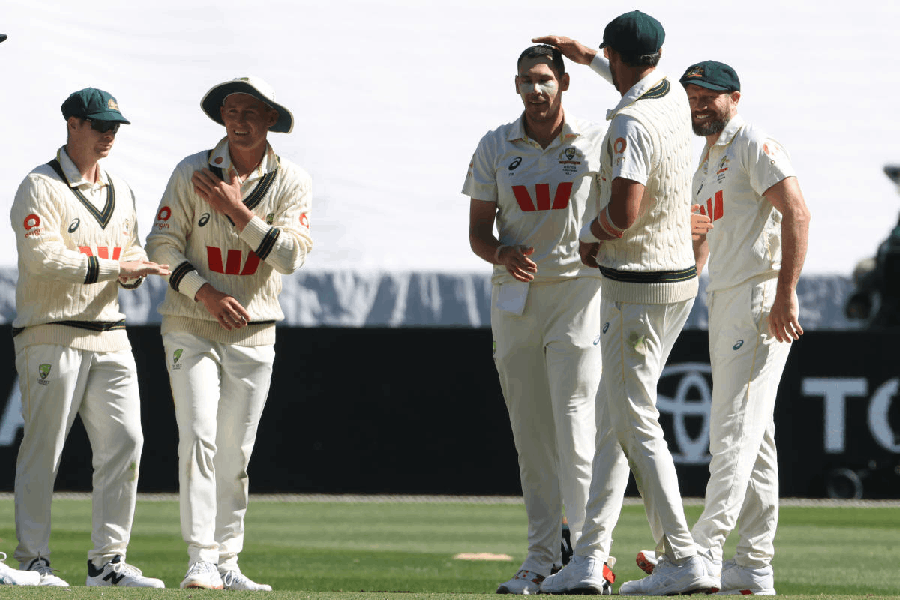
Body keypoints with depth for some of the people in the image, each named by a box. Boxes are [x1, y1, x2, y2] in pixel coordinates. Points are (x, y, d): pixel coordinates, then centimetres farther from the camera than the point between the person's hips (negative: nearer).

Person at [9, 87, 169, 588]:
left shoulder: (122, 193, 19)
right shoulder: (41, 187, -6)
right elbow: (44, 258, -18)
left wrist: (136, 271, -2)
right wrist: (114, 268, -18)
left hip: (109, 336, 7)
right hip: (53, 335, -7)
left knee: (125, 442, -1)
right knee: (44, 448, -5)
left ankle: (108, 561, 3)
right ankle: (33, 560, 1)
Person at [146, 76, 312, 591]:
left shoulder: (293, 182, -1)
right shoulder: (192, 172, -3)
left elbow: (292, 255, -12)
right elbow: (163, 244, -5)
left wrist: (236, 210, -18)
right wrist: (205, 292, -19)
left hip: (254, 335, 2)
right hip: (191, 329, -2)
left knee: (235, 452, 7)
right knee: (199, 439, -14)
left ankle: (227, 562, 14)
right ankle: (201, 560, -18)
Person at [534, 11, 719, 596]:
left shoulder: (631, 124, -21)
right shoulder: (675, 97, 7)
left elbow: (623, 214, -30)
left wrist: (590, 234, -9)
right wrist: (586, 55, 44)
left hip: (638, 289, -9)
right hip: (681, 278, 9)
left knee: (636, 424, -7)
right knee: (614, 416, 14)